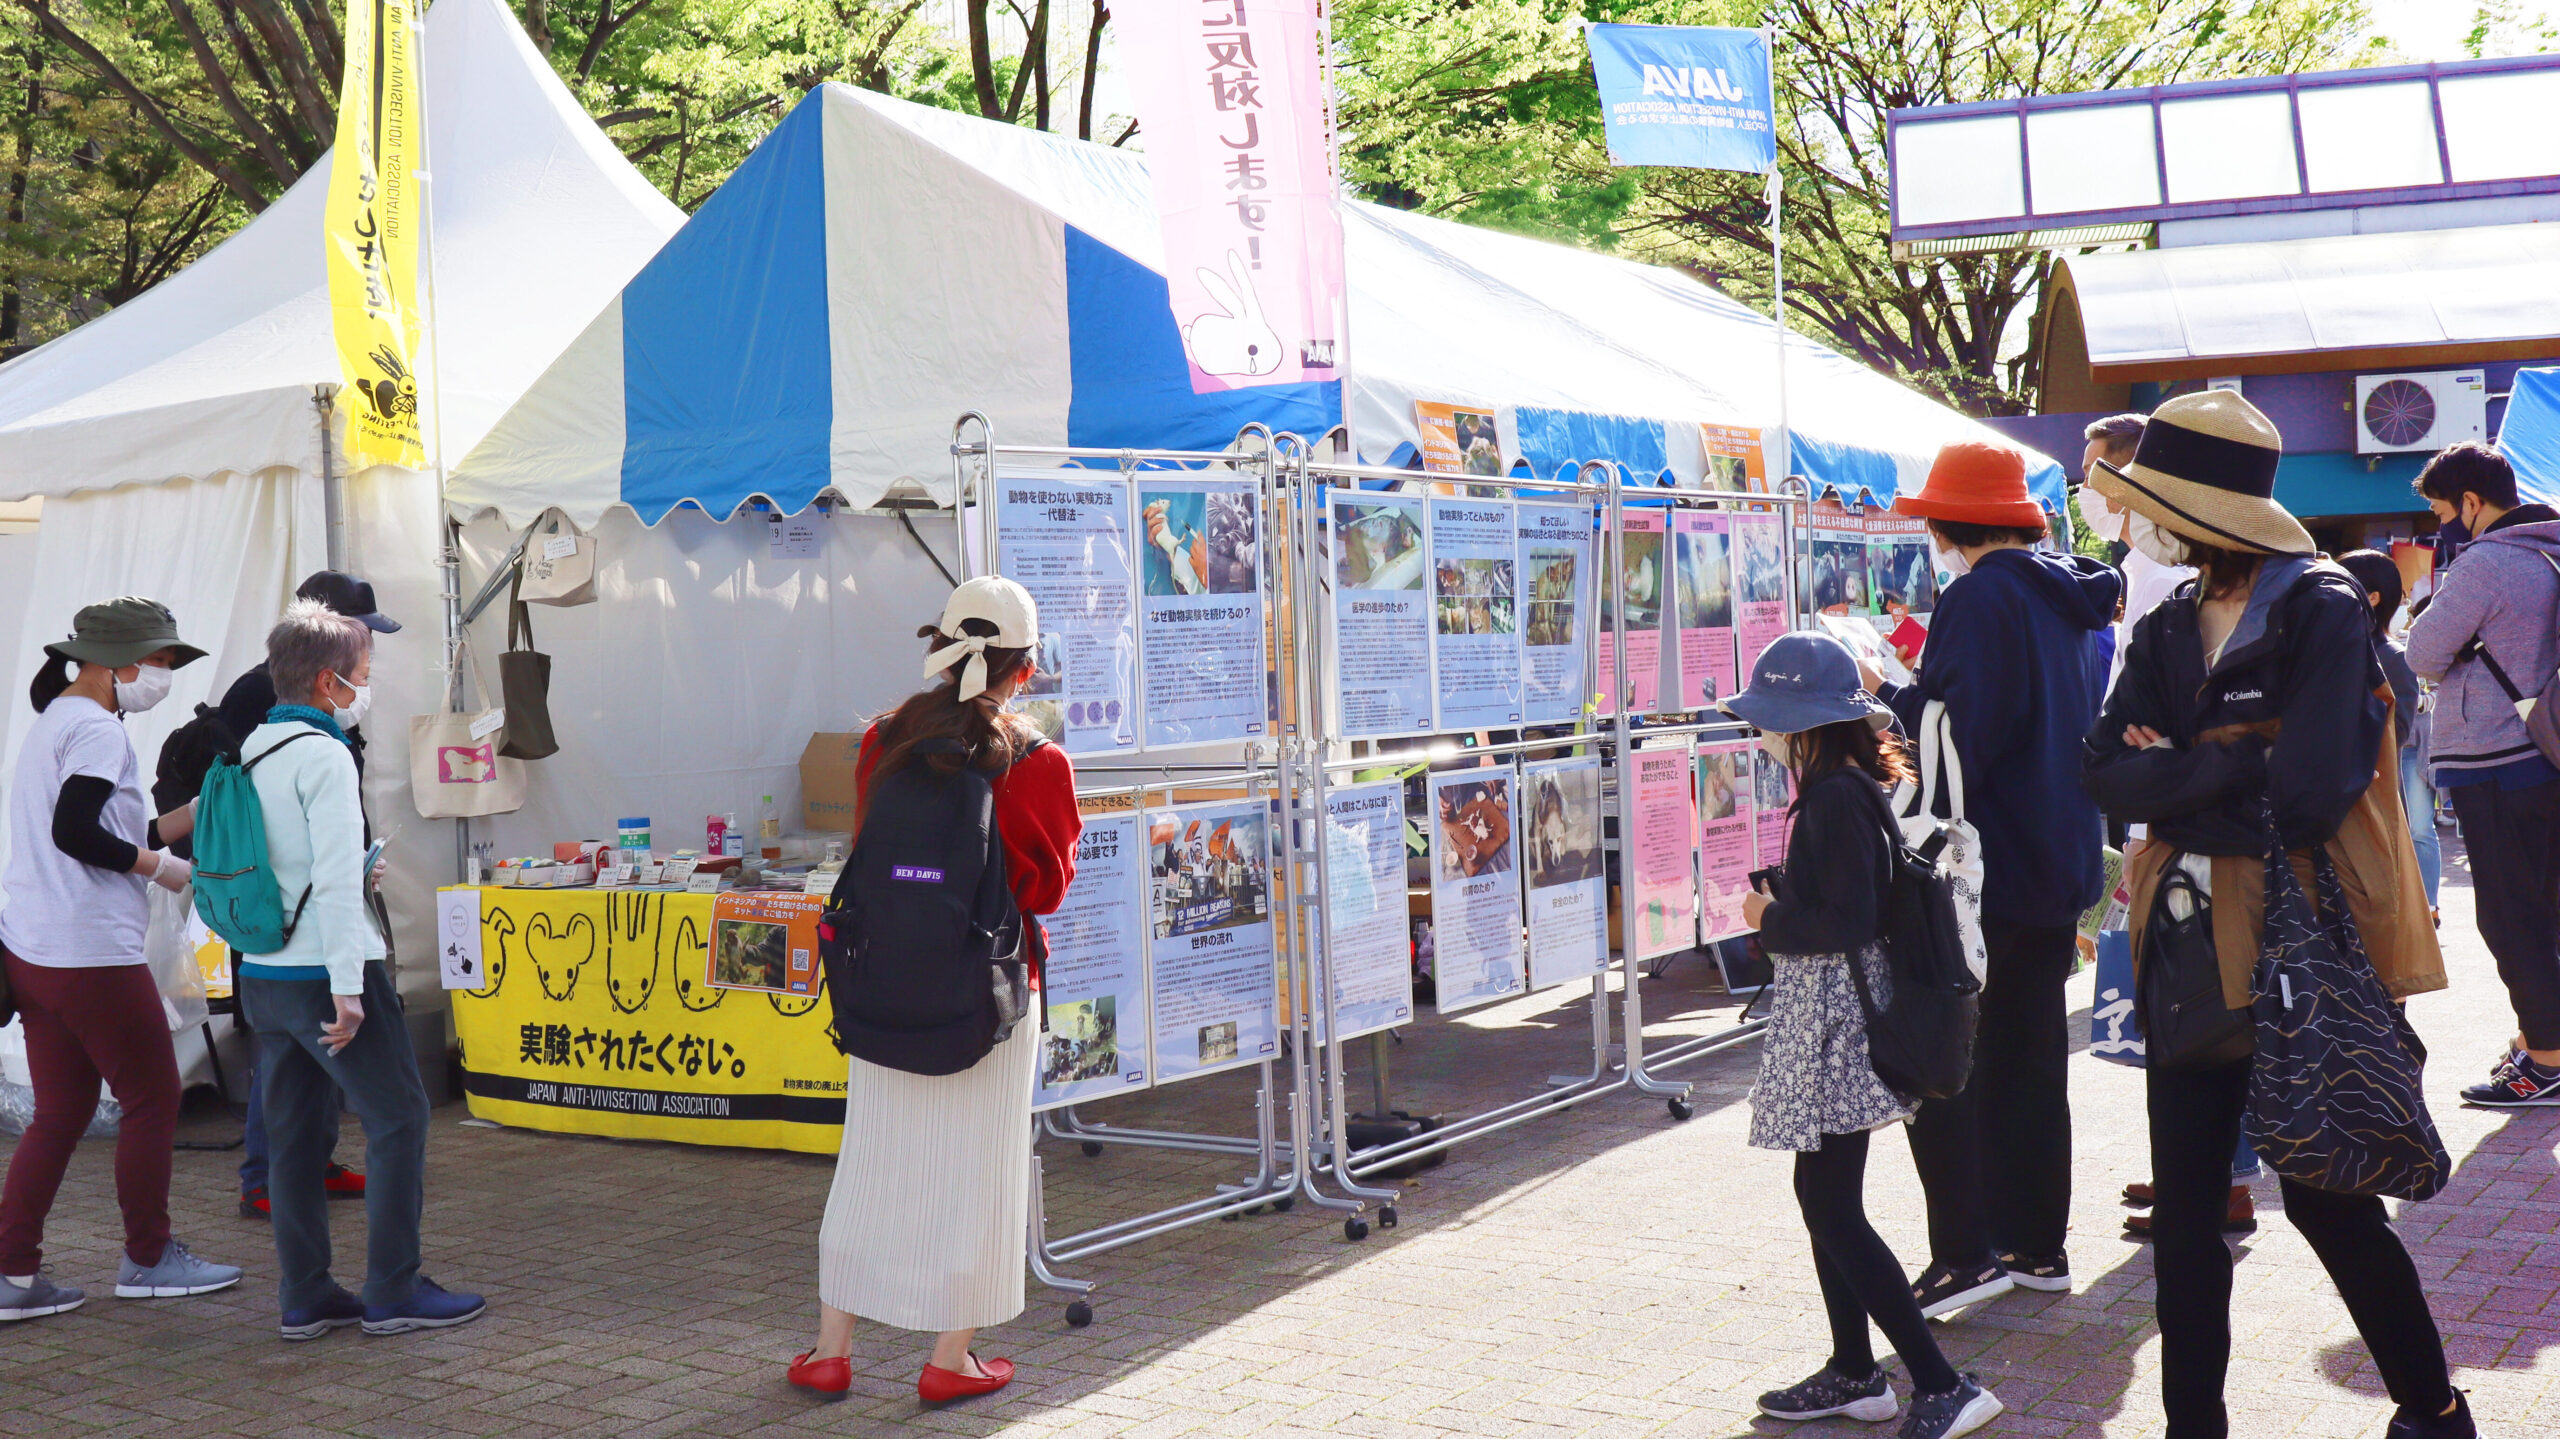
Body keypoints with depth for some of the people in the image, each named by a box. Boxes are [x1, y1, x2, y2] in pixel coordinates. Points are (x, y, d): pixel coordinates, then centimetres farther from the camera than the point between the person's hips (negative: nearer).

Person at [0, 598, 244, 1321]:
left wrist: (188, 818, 18)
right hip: (92, 955, -10)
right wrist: (160, 866, -11)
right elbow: (75, 833, -23)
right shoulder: (98, 729, -12)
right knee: (153, 1099, 3)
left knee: (61, 1112, 12)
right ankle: (148, 1258, 13)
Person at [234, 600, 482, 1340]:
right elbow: (337, 878, -19)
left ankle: (303, 1296, 16)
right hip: (322, 973, -9)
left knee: (294, 1132, 12)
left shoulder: (252, 750, 12)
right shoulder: (324, 756, -14)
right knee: (398, 1118, 0)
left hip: (261, 974, 9)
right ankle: (393, 1291, 2)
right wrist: (347, 987, -20)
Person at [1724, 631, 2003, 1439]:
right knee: (1824, 1195, 17)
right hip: (1832, 1013, 10)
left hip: (1833, 1014, -10)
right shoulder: (1852, 786, 12)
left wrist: (1771, 918, -11)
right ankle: (1853, 1374, 27)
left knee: (1832, 1208, -7)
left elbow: (1847, 923, -24)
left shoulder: (1835, 798, -19)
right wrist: (1780, 910, 10)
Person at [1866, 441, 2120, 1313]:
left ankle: (1966, 1251, -5)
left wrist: (1882, 696, -6)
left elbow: (1954, 732, -21)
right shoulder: (2070, 597, 12)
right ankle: (2036, 1242, 21)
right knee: (2029, 1053, 15)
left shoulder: (1981, 598, -15)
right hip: (2060, 863, 9)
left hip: (1989, 865, -9)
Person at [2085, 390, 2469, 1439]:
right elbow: (2109, 773, -5)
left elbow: (2307, 791, -23)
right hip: (2197, 939, 6)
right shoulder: (2166, 629, 8)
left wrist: (2180, 775, -10)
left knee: (2323, 1193, 4)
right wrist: (2239, 765, -17)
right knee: (2184, 1202, 7)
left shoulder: (2322, 610, -12)